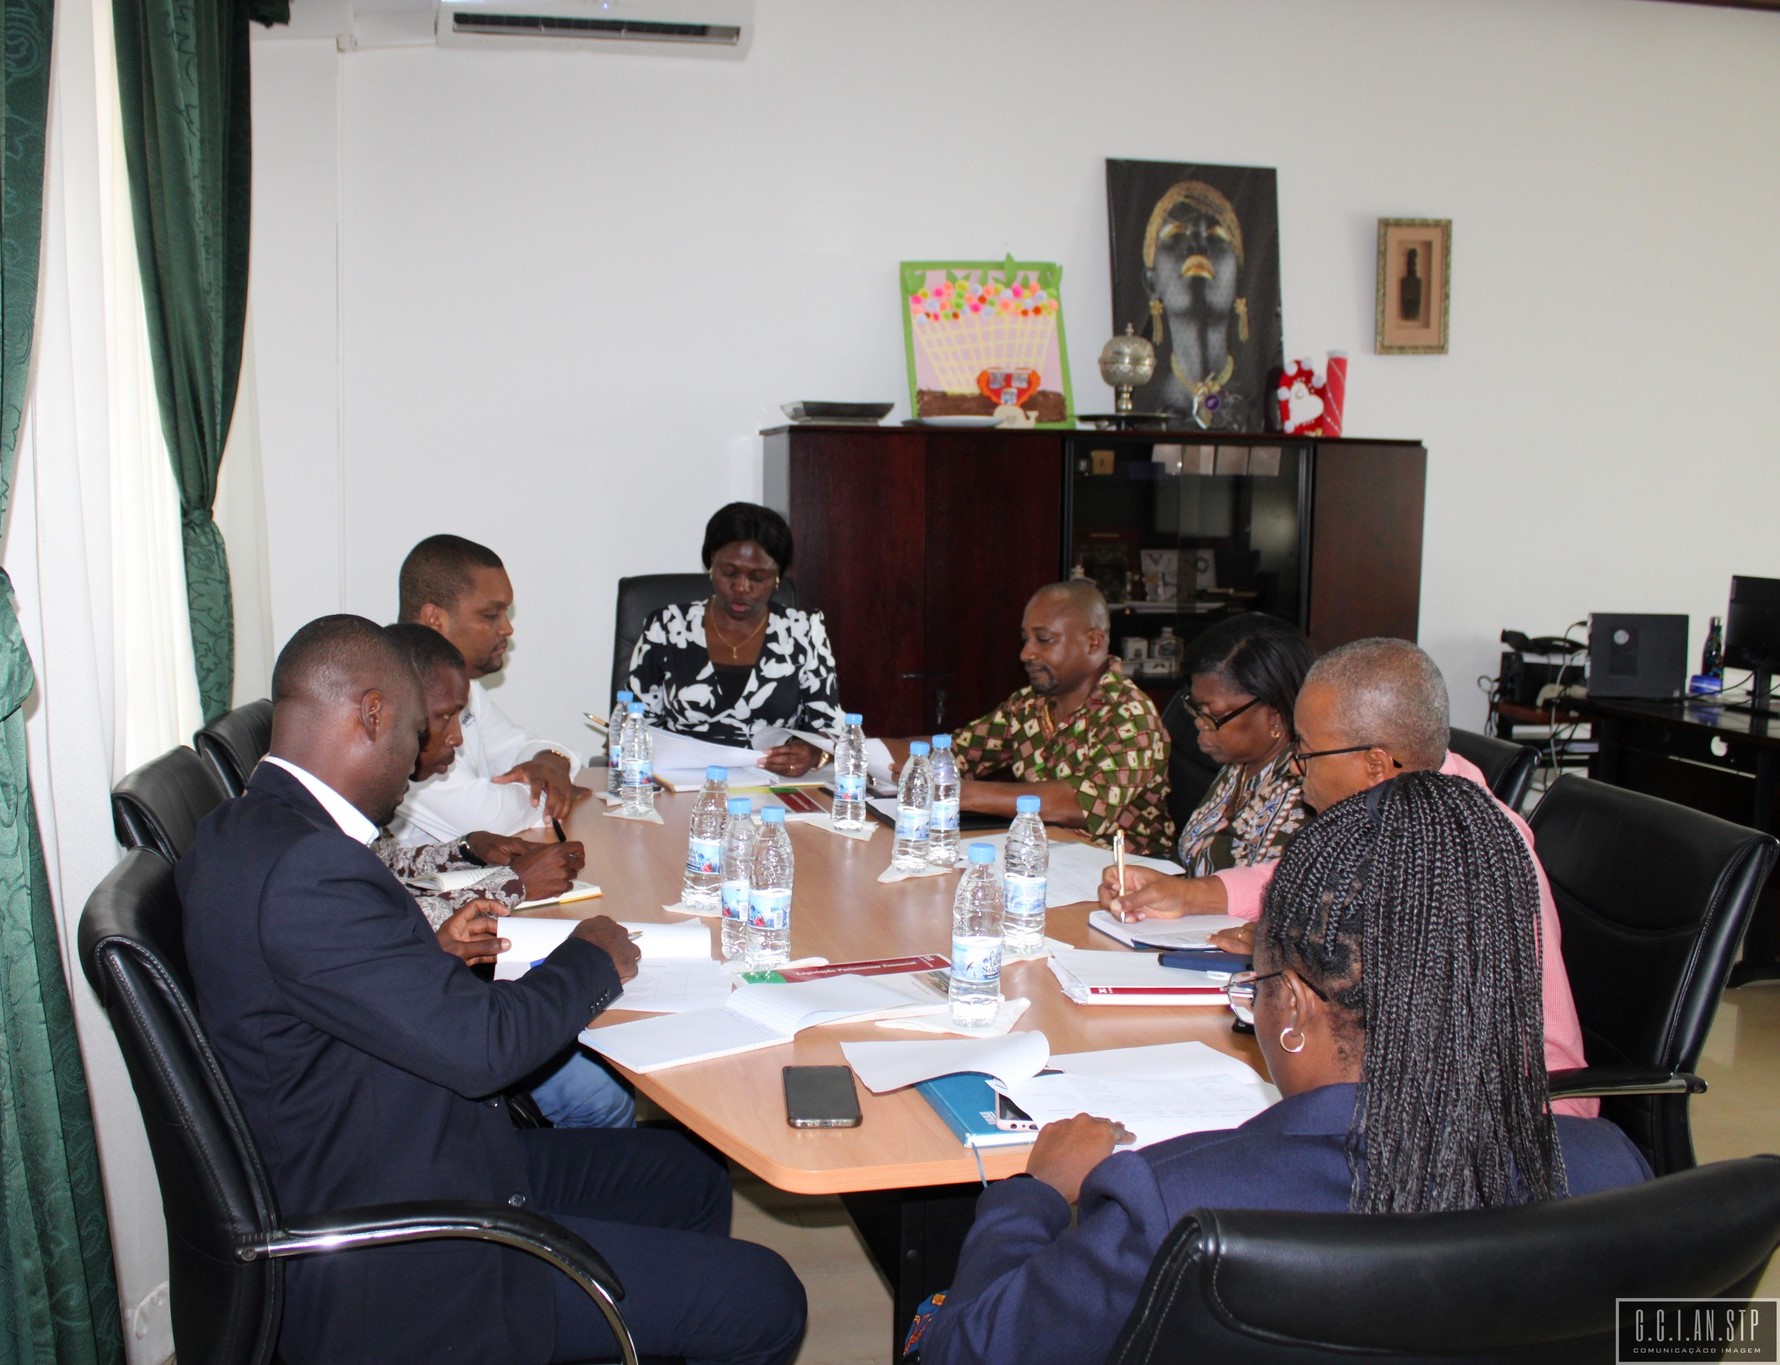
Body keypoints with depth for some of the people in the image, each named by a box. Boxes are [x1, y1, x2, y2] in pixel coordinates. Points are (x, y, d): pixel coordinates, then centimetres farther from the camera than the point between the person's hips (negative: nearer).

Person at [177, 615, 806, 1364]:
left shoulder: (245, 832, 5)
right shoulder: (305, 868, -28)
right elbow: (480, 1044, -26)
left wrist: (436, 958, 10)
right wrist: (592, 960, -9)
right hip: (391, 1264, -11)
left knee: (691, 1180, 18)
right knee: (761, 1304, -8)